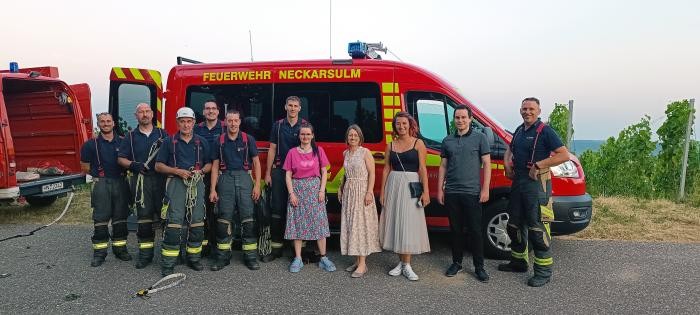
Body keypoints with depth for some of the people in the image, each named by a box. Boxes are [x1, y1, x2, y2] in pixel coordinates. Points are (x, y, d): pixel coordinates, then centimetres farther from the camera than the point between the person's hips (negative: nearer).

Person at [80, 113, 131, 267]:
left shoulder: (122, 142, 8)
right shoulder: (91, 144, 1)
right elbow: (85, 167, 5)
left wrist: (122, 172, 4)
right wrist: (99, 173, 5)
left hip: (120, 183, 3)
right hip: (101, 184, -2)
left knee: (120, 217, 7)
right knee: (101, 218, 0)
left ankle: (120, 247, 18)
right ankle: (99, 251, 7)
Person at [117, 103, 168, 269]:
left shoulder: (163, 134, 12)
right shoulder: (131, 136, 12)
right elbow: (121, 159, 10)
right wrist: (133, 165, -10)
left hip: (161, 179, 0)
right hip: (140, 180, 0)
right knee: (144, 216, 0)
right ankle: (145, 253, 8)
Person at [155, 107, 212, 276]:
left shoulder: (202, 142, 14)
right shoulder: (170, 142, 8)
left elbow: (209, 164, 17)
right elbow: (159, 165, 7)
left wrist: (201, 170, -5)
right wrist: (177, 171, -8)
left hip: (197, 183, 3)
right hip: (176, 182, -2)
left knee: (197, 221, 2)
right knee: (174, 221, -10)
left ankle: (194, 257, 15)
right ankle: (168, 262, -6)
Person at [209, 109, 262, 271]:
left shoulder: (248, 139, 6)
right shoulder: (220, 141, 9)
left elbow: (256, 163, 5)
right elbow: (215, 166, 8)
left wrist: (257, 185, -4)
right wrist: (213, 189, 1)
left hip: (244, 178, -1)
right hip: (225, 179, 1)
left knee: (248, 218, -3)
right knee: (224, 219, 1)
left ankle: (250, 256, 3)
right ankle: (223, 257, 9)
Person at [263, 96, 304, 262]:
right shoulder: (278, 125, 9)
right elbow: (272, 149, 9)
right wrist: (268, 173, 4)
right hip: (279, 171, 1)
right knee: (277, 209, 1)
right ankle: (276, 247, 9)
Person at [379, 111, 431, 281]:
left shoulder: (418, 143, 0)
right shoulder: (390, 145, 10)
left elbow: (422, 168, -5)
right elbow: (386, 169, 10)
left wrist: (425, 191, -11)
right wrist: (382, 192, 6)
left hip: (411, 186, -4)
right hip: (393, 185, 4)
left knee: (409, 224, -4)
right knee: (396, 222, 6)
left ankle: (407, 265, 3)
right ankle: (401, 262, 17)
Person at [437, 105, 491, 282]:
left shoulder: (479, 138, 2)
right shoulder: (447, 140, 11)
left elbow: (486, 163, -1)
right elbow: (443, 166, 13)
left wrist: (485, 189, -8)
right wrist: (440, 189, 7)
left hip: (472, 192, -3)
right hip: (451, 193, 3)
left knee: (475, 231, 1)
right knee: (455, 230, 10)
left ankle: (479, 267, 12)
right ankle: (456, 263, 22)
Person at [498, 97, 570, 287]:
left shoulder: (545, 131, -9)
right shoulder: (519, 130, 14)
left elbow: (564, 155, -17)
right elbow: (510, 149, 31)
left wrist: (539, 165, -20)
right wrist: (507, 163, 12)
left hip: (536, 183, -8)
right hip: (518, 181, 9)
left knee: (537, 228, -7)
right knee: (514, 225, 16)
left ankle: (543, 271, 3)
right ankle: (518, 262, 32)